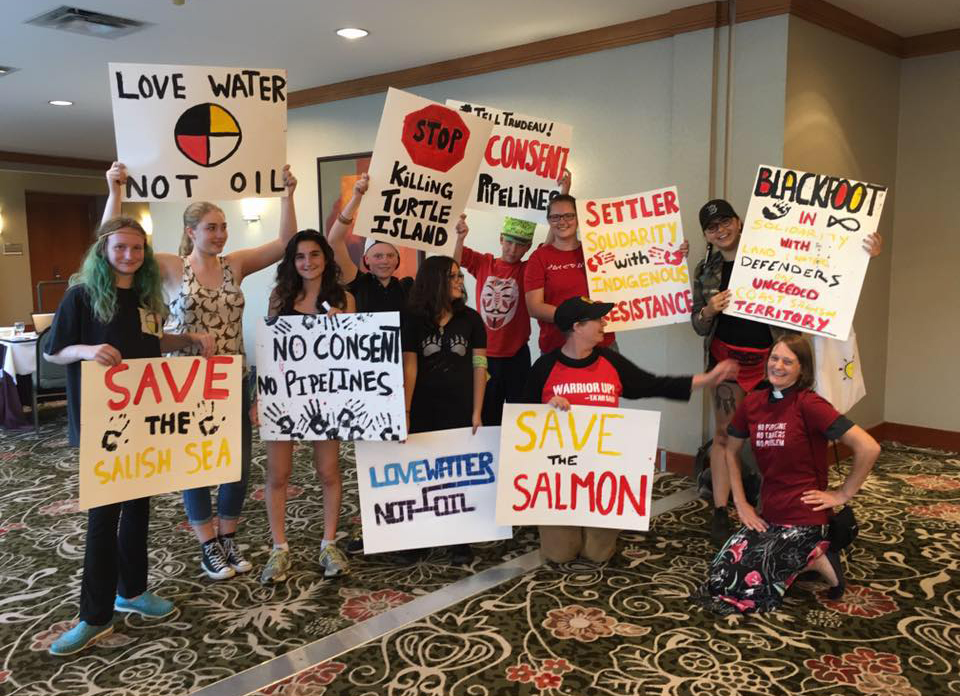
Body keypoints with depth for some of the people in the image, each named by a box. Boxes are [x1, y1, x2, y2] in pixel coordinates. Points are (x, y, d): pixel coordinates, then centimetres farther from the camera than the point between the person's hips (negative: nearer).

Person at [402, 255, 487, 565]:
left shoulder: (470, 319, 4)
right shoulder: (413, 320, 1)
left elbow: (479, 367, 2)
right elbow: (409, 368, -2)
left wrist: (477, 413, -2)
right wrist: (404, 412, -7)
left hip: (460, 412, 0)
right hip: (423, 413, 0)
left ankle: (460, 541, 13)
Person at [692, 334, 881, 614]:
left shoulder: (809, 404, -15)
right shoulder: (752, 402, 2)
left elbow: (869, 448, -19)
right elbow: (731, 451, 16)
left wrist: (844, 493, -10)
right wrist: (741, 503, 9)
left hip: (803, 517, -7)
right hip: (768, 513, 7)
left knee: (740, 590, -14)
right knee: (717, 578, -2)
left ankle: (816, 560, 4)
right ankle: (805, 555, 13)